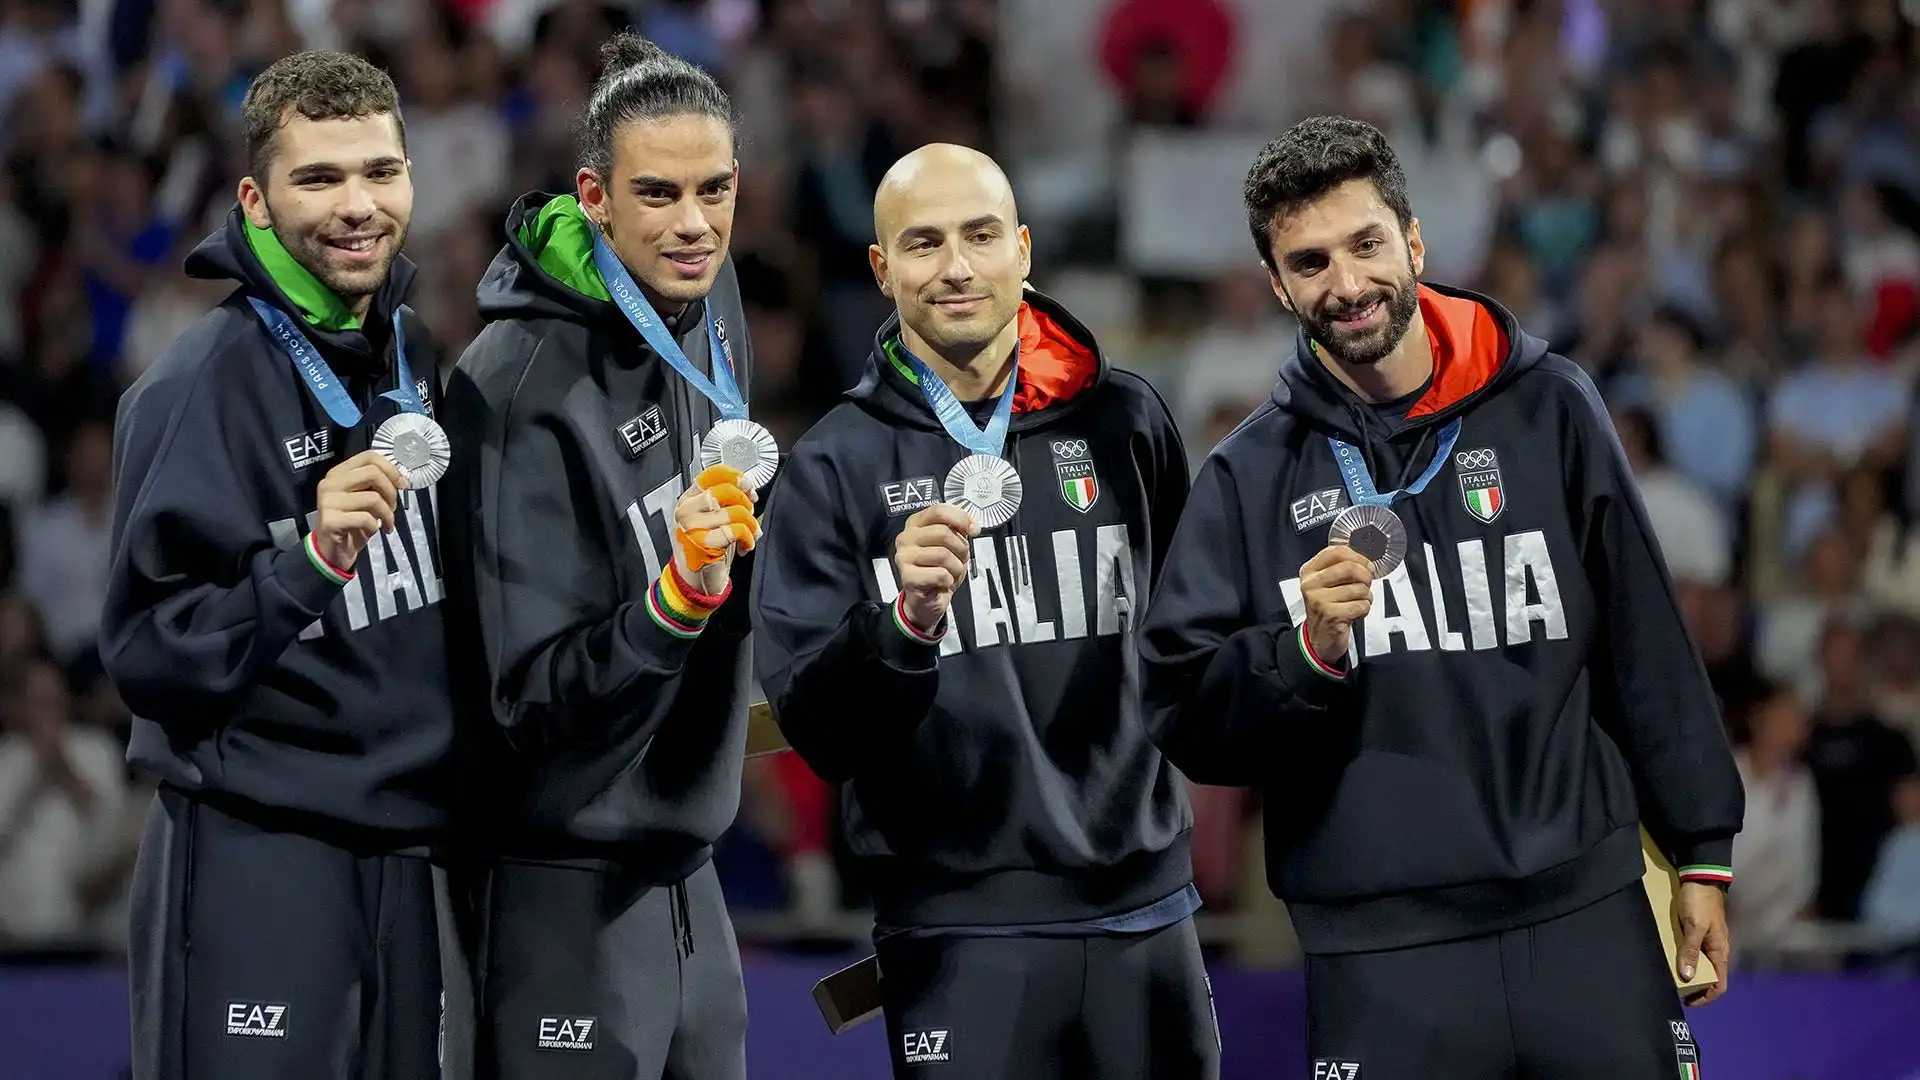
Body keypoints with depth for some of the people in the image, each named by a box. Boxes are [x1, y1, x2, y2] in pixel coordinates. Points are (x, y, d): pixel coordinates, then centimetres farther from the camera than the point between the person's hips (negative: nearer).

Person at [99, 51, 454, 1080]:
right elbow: (148, 655, -15)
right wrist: (311, 556, -25)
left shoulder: (412, 353, 9)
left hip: (400, 847, 7)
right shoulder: (203, 384, -13)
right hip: (254, 867, -7)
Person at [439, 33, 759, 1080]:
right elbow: (533, 698, -22)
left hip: (685, 866, 8)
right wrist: (680, 593, -34)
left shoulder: (707, 295, 2)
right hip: (565, 894, -8)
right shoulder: (520, 389, -22)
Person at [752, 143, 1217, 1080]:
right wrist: (902, 623, -23)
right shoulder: (835, 466, 0)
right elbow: (813, 730, -7)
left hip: (1144, 915, 2)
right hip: (956, 931, -2)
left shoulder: (1123, 423, 5)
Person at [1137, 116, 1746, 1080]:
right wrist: (1309, 650, -15)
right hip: (1379, 955, -1)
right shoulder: (1249, 476, 5)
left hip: (1587, 921, 1)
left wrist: (1701, 854, 10)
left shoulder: (1548, 410, 6)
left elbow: (1647, 640, 11)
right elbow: (1184, 719, 2)